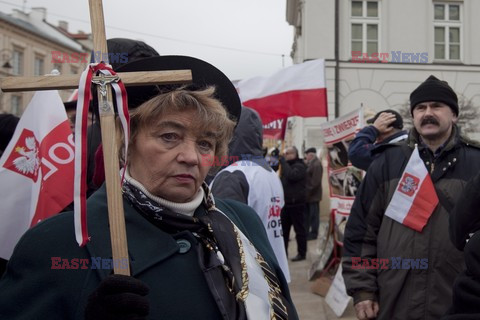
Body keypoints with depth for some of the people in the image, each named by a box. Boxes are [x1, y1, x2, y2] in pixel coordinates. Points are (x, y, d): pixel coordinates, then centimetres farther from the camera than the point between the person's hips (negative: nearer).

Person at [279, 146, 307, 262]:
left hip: (296, 203, -9)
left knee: (299, 229, -2)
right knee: (283, 228, 11)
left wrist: (283, 162, -19)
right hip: (286, 203, 9)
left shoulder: (299, 166, -10)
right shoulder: (287, 165, 19)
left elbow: (291, 175, -28)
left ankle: (302, 253, 5)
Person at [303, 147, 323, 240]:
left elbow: (315, 181, -21)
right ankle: (306, 232, 23)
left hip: (313, 195, -9)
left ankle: (313, 233, 8)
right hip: (308, 194, 9)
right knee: (306, 214, 15)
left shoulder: (317, 164, -15)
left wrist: (308, 191, -19)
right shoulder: (310, 164, 14)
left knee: (313, 215, 0)